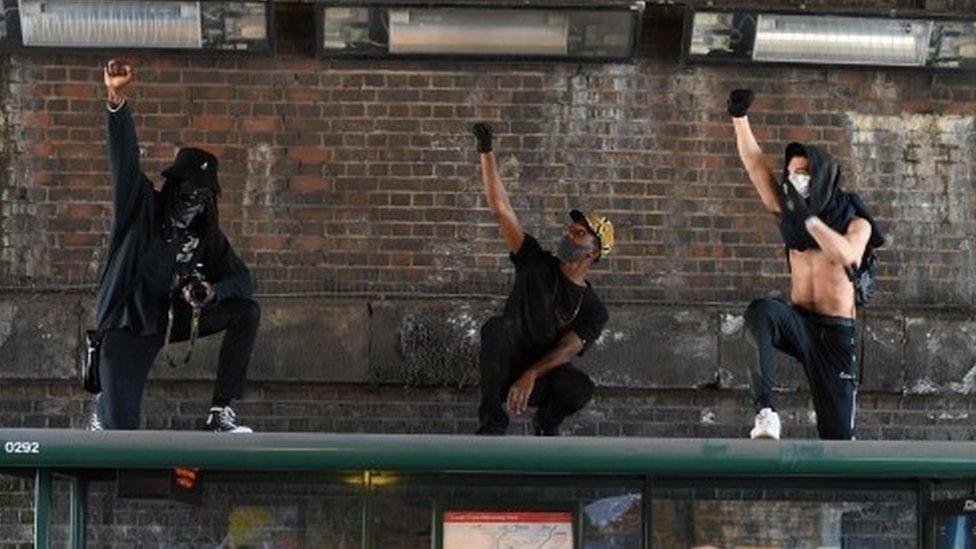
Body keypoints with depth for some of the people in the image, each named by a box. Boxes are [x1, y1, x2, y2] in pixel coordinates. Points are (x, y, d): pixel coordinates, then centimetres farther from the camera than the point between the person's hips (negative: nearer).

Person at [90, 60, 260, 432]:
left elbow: (241, 279, 2)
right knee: (121, 428, -18)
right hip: (130, 326, -5)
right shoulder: (142, 207, -7)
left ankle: (221, 414, -8)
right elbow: (125, 157, -21)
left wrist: (213, 292, -23)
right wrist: (116, 99, -36)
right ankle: (105, 408, 23)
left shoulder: (207, 235, 3)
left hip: (174, 318, 5)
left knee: (247, 313, -11)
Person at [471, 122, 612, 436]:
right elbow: (501, 210, 0)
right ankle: (492, 419, -24)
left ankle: (547, 421, 4)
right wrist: (487, 153, -7)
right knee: (498, 326, -32)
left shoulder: (593, 310, 4)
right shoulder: (537, 263, 6)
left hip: (542, 379, 0)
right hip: (503, 369, 0)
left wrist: (530, 375, -31)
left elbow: (567, 350, -12)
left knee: (581, 389, -33)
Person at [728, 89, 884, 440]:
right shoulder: (790, 215, 8)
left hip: (837, 333, -2)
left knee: (837, 432, -3)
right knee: (761, 312, -34)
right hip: (799, 323, 2)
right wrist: (739, 118, -9)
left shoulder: (856, 222, -1)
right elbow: (756, 164, 0)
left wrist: (808, 217, -27)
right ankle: (766, 411, -41)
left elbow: (845, 254, -24)